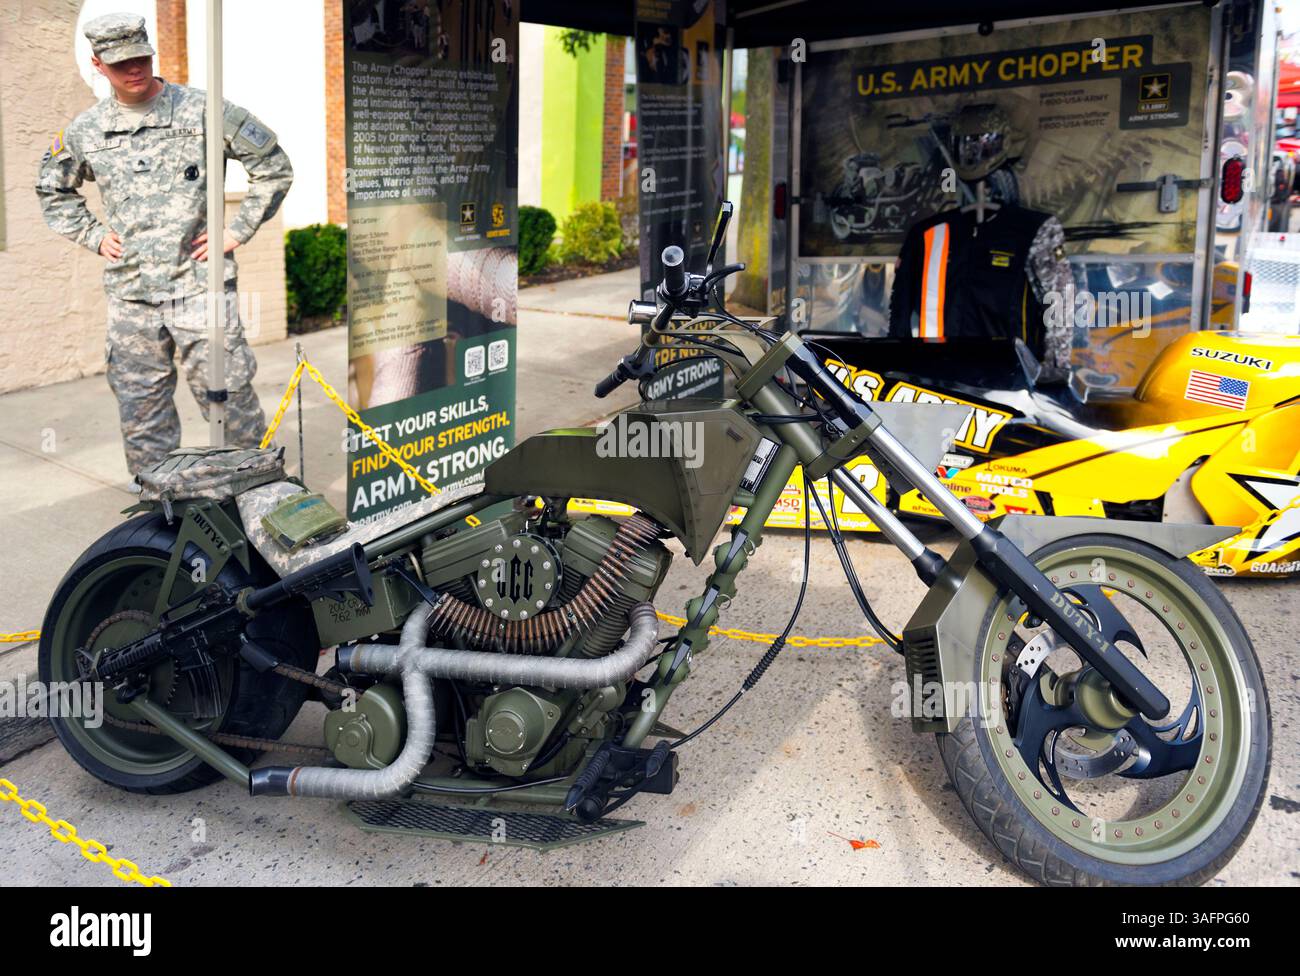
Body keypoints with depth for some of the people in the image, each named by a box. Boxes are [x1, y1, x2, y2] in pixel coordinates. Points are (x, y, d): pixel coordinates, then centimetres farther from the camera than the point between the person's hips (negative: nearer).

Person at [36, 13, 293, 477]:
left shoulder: (202, 110, -2)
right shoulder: (84, 131, 9)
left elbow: (274, 167, 3)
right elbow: (53, 191, 27)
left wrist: (237, 230, -2)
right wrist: (93, 235, 13)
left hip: (199, 284, -4)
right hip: (129, 294, 4)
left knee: (226, 395, -4)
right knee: (140, 406, 9)